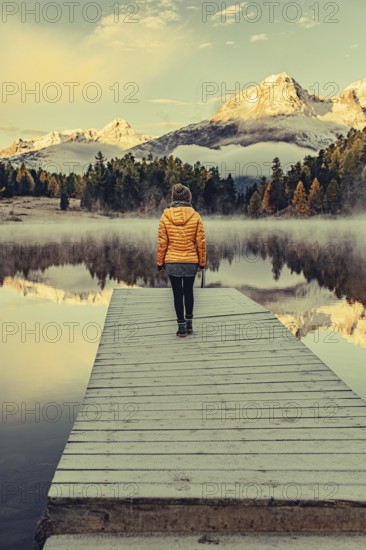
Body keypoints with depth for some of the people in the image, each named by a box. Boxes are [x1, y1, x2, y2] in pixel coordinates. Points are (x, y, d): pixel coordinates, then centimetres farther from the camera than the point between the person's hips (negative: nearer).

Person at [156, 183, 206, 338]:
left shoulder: (165, 216, -6)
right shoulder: (195, 216, -6)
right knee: (189, 291, 18)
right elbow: (201, 242, -3)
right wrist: (202, 262, 7)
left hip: (172, 262, -1)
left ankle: (181, 326, 10)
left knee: (177, 293, 8)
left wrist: (160, 262, 5)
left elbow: (162, 242, -4)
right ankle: (189, 323, 23)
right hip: (191, 261, 1)